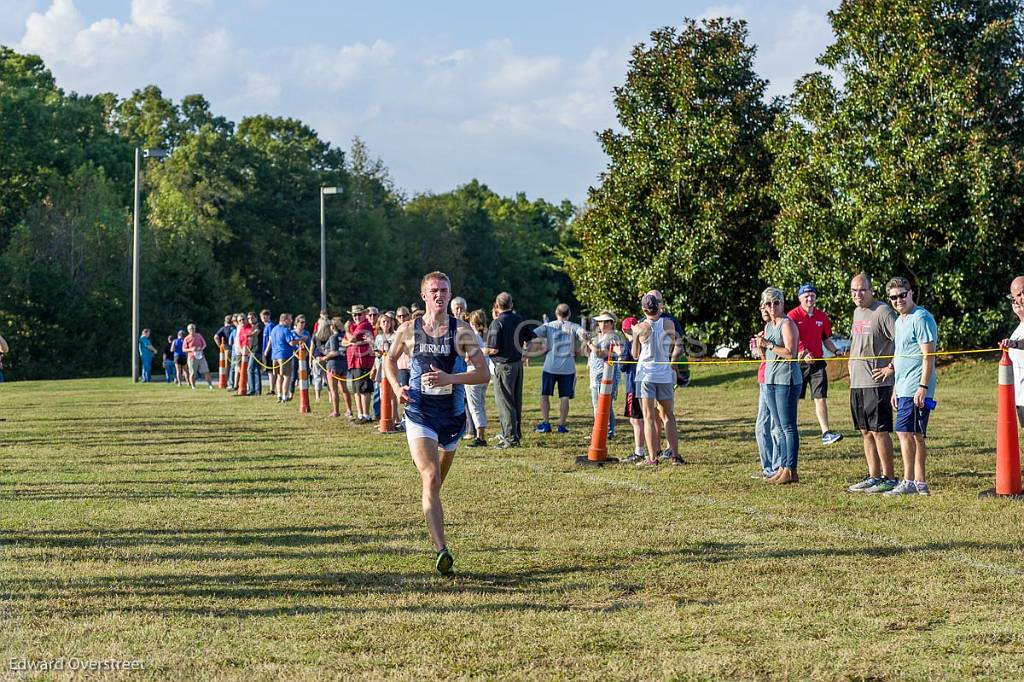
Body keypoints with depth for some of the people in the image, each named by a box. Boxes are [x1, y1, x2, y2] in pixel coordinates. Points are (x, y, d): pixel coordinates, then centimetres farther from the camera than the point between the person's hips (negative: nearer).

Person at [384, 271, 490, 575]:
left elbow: (484, 374, -7)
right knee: (430, 479, -18)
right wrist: (396, 387, 0)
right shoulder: (408, 330, 0)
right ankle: (441, 551, -26)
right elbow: (390, 360, 19)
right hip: (419, 413, -1)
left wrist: (450, 379, -20)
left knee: (438, 479, 20)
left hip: (452, 414, 2)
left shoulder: (461, 331, -4)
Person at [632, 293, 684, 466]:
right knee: (668, 416, 13)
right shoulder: (669, 325, -3)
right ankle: (675, 455, 11)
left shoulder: (639, 328, -7)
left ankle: (652, 457, -3)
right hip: (665, 374, 2)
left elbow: (635, 354, 4)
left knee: (649, 417, 0)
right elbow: (673, 347, 8)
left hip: (646, 374, -2)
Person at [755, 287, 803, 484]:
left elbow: (790, 353, -18)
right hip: (770, 379, 9)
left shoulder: (787, 324, -8)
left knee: (788, 426, -9)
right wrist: (761, 346, 4)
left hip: (787, 380, -9)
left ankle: (791, 470, -8)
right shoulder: (768, 326, 18)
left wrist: (768, 344, -15)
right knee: (780, 427, 10)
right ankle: (782, 468, 13)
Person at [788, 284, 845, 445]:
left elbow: (826, 339, 19)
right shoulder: (793, 315, -6)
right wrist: (803, 353, -30)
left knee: (821, 397, -2)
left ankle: (826, 433, -4)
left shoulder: (822, 316, 10)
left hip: (817, 362, 4)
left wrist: (835, 351, 1)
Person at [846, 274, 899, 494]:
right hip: (857, 383, 9)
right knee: (865, 432, 11)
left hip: (876, 383, -9)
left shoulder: (883, 312, -12)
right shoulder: (857, 312, 17)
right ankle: (874, 477, 18)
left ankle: (889, 478, -2)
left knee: (879, 431, -7)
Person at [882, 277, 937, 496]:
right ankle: (920, 483, 13)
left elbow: (928, 356, -16)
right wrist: (896, 388, 25)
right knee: (915, 435, 10)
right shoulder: (900, 321, 19)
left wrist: (923, 387, -21)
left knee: (905, 432, -11)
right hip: (904, 388, 10)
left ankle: (909, 482, -8)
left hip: (915, 389, -10)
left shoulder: (921, 318, -11)